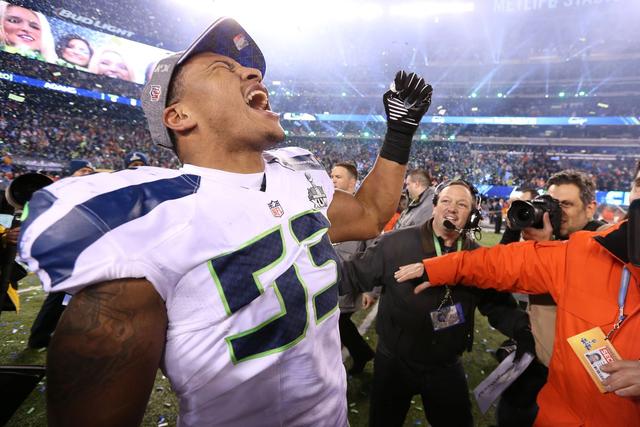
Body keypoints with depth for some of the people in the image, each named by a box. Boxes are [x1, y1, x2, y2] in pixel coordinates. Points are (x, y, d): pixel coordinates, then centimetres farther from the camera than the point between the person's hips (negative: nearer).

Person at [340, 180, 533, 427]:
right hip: (394, 362, -1)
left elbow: (497, 303, 2)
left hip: (446, 367, 2)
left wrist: (522, 329, -16)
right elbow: (354, 274, -11)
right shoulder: (395, 244, -16)